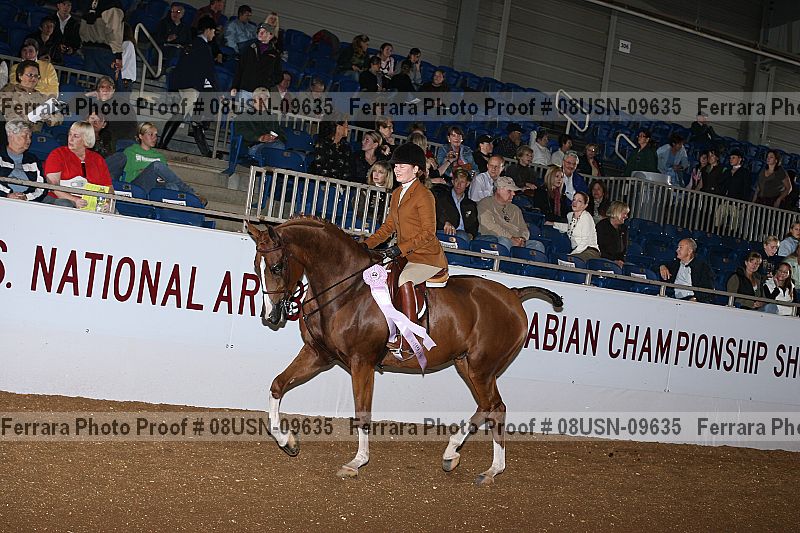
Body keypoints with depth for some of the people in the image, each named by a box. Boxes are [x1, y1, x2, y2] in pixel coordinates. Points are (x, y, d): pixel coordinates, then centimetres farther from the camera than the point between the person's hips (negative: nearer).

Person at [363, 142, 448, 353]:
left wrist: (401, 248, -24)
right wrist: (367, 244, 5)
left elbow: (428, 233, -16)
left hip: (427, 257, -9)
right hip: (405, 255, 9)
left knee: (404, 279, -33)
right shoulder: (397, 194, 15)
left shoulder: (423, 195, -11)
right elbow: (389, 226, 19)